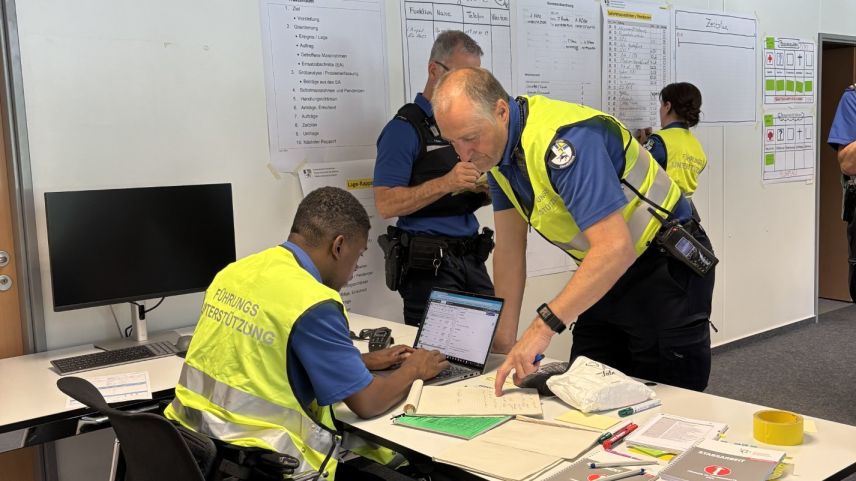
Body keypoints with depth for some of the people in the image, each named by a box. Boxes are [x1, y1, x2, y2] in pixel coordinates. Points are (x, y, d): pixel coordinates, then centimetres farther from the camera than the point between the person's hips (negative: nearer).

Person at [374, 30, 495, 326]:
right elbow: (386, 204, -16)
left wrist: (486, 191, 0)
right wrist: (446, 183, -25)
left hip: (472, 258, 7)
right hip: (429, 265, -7)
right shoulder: (405, 128, -9)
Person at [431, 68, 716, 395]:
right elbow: (509, 249, 1)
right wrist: (503, 339, -2)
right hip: (608, 276, 8)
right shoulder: (497, 146, -3)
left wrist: (544, 325, -40)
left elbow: (616, 249, -38)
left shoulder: (563, 139, -30)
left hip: (667, 272, -8)